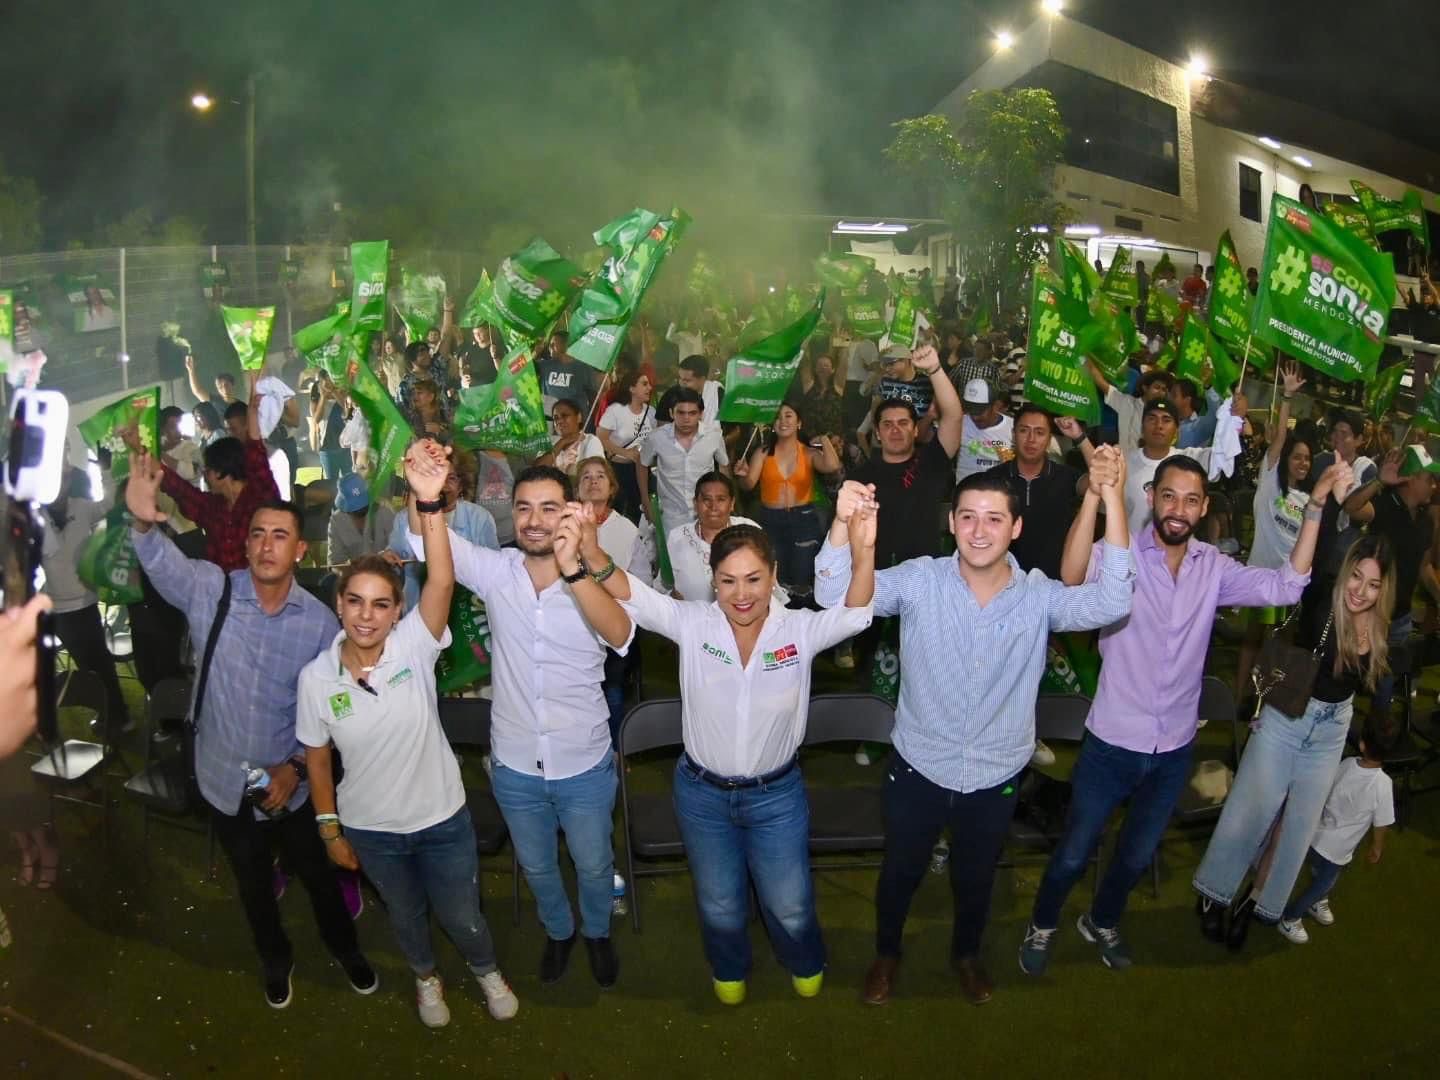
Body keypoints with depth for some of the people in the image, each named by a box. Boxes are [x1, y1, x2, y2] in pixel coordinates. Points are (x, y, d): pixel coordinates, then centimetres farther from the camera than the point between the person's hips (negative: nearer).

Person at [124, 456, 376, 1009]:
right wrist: (143, 521, -51)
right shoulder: (211, 590, -14)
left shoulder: (319, 620, -14)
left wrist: (296, 765, -15)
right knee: (253, 884, 23)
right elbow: (164, 562, -32)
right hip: (225, 781, 1)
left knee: (317, 875, 19)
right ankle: (276, 960, 51)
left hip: (290, 782, -1)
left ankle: (345, 947, 48)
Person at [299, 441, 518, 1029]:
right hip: (370, 828, 2)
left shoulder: (414, 648, -21)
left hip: (442, 818, -1)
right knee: (405, 915, 26)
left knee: (462, 916, 17)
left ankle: (486, 970, 51)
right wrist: (329, 827, 3)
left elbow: (441, 582, -39)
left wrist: (428, 503, -53)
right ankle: (426, 977, 58)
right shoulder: (316, 677, -15)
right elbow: (317, 757, -1)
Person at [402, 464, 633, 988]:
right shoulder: (495, 572, -12)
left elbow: (619, 635, -40)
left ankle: (597, 932, 51)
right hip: (515, 766, 2)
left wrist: (573, 571, -58)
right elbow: (429, 539, -27)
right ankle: (558, 931, 54)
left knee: (593, 865, 20)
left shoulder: (594, 582, -18)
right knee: (537, 867, 25)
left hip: (584, 766, -2)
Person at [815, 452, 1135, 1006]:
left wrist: (1110, 498, -40)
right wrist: (843, 521, -45)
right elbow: (835, 595, -25)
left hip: (996, 776, 1)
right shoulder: (920, 580, -16)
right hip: (918, 767, -1)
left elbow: (1109, 604, -31)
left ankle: (966, 953, 55)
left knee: (976, 877, 25)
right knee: (902, 870, 21)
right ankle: (886, 953, 50)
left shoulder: (1039, 596, -14)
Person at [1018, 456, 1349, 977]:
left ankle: (1102, 922, 50)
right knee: (1073, 853, 10)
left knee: (1137, 856, 23)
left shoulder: (1214, 568, -1)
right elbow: (1073, 577, -38)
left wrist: (1315, 508, -18)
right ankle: (1042, 926, 37)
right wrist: (1095, 493, -52)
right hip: (1112, 742, -4)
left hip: (1175, 748, 4)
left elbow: (1285, 587, -12)